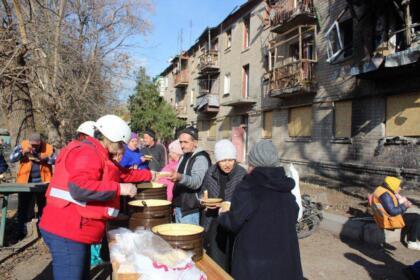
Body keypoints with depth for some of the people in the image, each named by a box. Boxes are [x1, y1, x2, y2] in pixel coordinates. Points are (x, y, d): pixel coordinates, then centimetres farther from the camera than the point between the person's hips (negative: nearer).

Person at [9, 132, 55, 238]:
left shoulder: (48, 148, -6)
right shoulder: (22, 146, -4)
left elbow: (55, 160, -12)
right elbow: (11, 159, -10)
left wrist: (43, 157, -27)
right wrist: (22, 152, -27)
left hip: (42, 182, 0)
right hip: (25, 183, 0)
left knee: (43, 208, 12)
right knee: (23, 208, 6)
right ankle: (21, 232, 18)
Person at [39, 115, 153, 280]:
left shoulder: (98, 155, 18)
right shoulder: (87, 153, -18)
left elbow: (122, 173, 28)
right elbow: (79, 188, -31)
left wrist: (149, 175, 27)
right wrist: (119, 188, -26)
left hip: (74, 231, 11)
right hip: (66, 232, -11)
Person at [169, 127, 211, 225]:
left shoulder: (201, 158, -12)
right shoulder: (184, 157, 15)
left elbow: (197, 181, -27)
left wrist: (180, 177, -44)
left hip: (191, 210, -8)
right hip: (179, 208, 9)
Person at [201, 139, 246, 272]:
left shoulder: (242, 174, -10)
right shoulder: (211, 172, 1)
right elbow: (203, 192, 15)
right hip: (213, 223, 3)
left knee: (230, 261, 3)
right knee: (214, 261, 11)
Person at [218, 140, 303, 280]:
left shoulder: (247, 188, -17)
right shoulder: (285, 186, 1)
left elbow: (234, 222, -13)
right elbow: (293, 216, 11)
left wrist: (222, 214, 8)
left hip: (254, 260, -5)